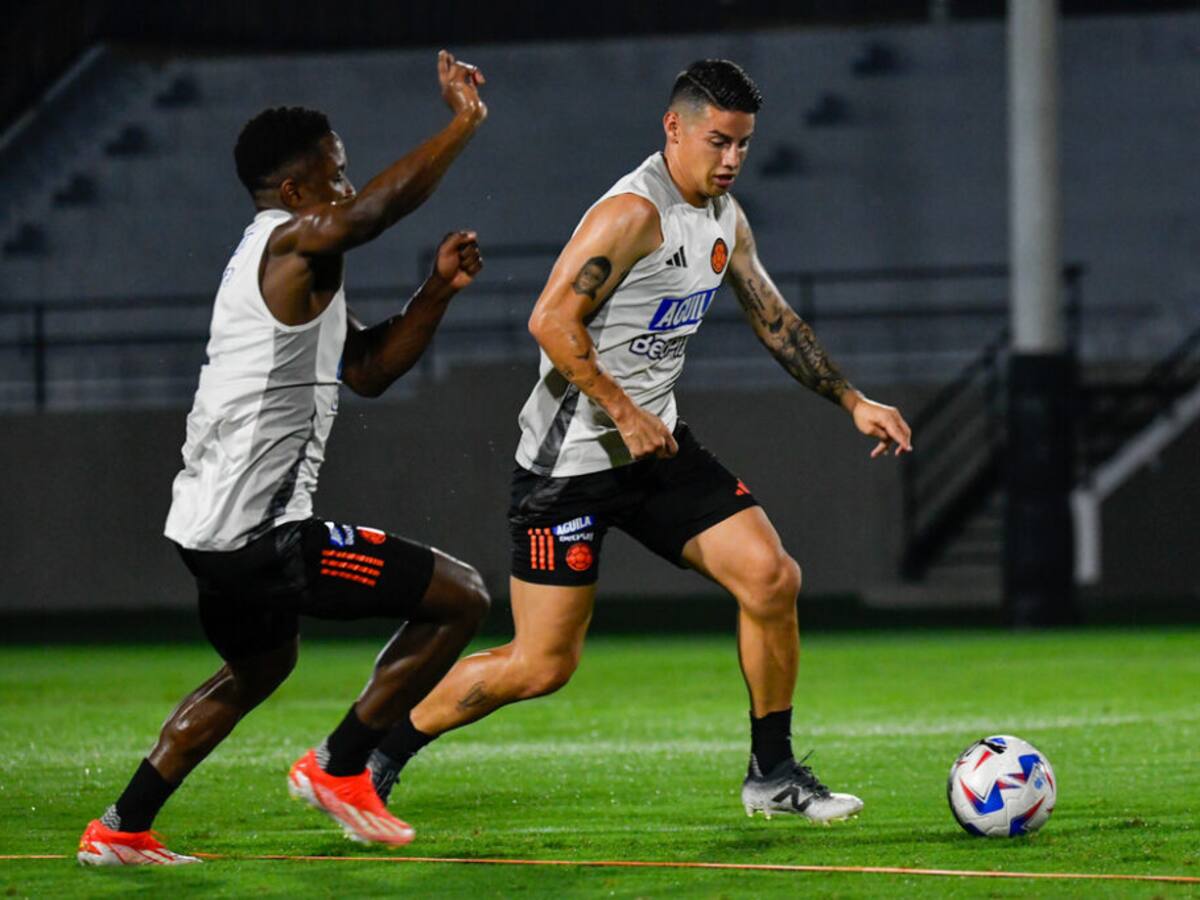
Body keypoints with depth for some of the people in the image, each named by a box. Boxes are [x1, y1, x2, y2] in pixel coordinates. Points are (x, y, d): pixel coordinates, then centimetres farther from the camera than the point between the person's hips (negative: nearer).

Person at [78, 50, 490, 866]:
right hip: (257, 532, -11)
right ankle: (338, 768, 3)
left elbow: (369, 368, 25)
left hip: (216, 523, 11)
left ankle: (122, 830, 33)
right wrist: (464, 122, -29)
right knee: (460, 596, -6)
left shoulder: (295, 271, 19)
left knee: (259, 668, 34)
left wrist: (438, 290, 12)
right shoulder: (294, 246, -13)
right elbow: (378, 208, -36)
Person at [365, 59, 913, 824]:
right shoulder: (634, 212, -19)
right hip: (570, 459, -8)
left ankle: (774, 774, 6)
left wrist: (852, 402, 16)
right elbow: (552, 320, -24)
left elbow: (775, 321, 21)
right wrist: (626, 414, -22)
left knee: (772, 576, -8)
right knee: (543, 664, -7)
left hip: (657, 446, 8)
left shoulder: (725, 218, 9)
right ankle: (373, 753, 11)